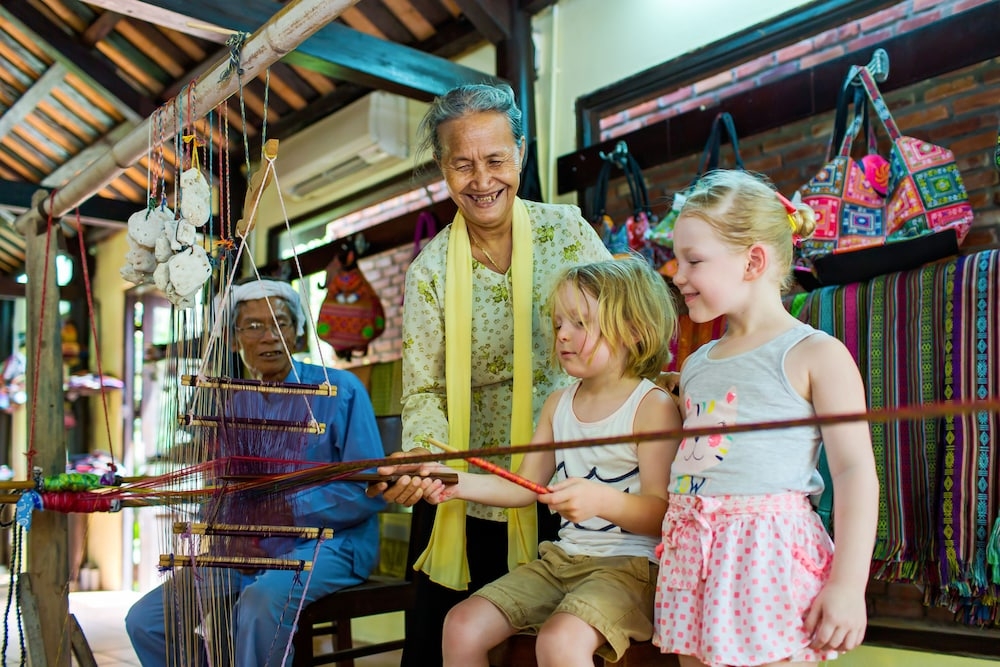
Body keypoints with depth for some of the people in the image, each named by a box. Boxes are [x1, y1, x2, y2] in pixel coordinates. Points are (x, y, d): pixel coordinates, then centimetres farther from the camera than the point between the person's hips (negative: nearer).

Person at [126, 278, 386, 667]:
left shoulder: (340, 390, -9)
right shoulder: (232, 405, 10)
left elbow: (369, 491, -13)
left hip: (328, 542, -6)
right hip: (248, 550, 6)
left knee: (262, 601, -35)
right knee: (146, 619, -3)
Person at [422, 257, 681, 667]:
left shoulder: (653, 406, -10)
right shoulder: (558, 403, 12)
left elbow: (661, 513, -15)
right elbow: (524, 487, 13)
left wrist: (601, 500, -33)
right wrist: (457, 483, 0)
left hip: (630, 564, -7)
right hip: (562, 557, 7)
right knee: (462, 625, -4)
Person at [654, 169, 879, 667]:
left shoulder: (816, 355, -5)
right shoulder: (694, 364, 15)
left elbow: (855, 471, -9)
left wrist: (849, 585, -14)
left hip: (769, 556, -6)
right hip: (693, 558, 6)